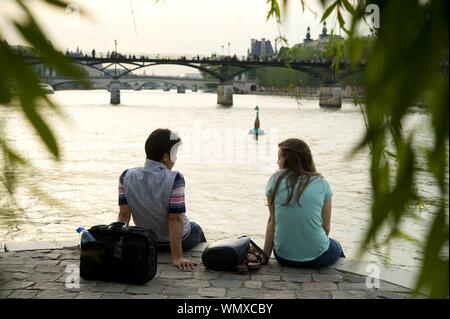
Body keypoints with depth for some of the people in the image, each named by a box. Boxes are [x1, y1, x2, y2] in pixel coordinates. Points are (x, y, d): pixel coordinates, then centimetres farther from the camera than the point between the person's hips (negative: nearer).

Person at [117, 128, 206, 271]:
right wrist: (177, 257, -25)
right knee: (196, 229, 33)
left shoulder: (126, 177, -14)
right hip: (180, 241, -3)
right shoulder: (174, 179, -27)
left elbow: (123, 215, -14)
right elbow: (175, 219, -27)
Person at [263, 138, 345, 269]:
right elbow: (326, 227, 2)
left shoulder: (275, 180, -4)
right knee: (336, 246, 34)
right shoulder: (322, 184, -4)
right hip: (317, 258, -2)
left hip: (283, 257, 2)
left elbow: (272, 221, -2)